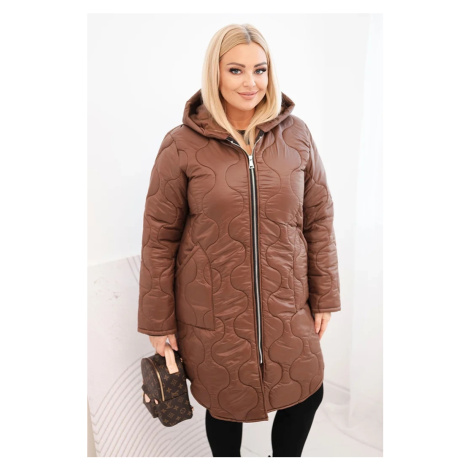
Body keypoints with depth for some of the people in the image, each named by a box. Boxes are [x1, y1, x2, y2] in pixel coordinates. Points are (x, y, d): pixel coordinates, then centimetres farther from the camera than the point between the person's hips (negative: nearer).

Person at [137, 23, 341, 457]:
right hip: (213, 313, -2)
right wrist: (158, 321, -2)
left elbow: (319, 220, 3)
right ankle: (226, 457, 53)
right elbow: (159, 238, -6)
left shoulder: (296, 135, -2)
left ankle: (286, 458, 51)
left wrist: (325, 296, 4)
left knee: (307, 394, 17)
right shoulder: (181, 145, -9)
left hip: (287, 304, 3)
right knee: (226, 405, 17)